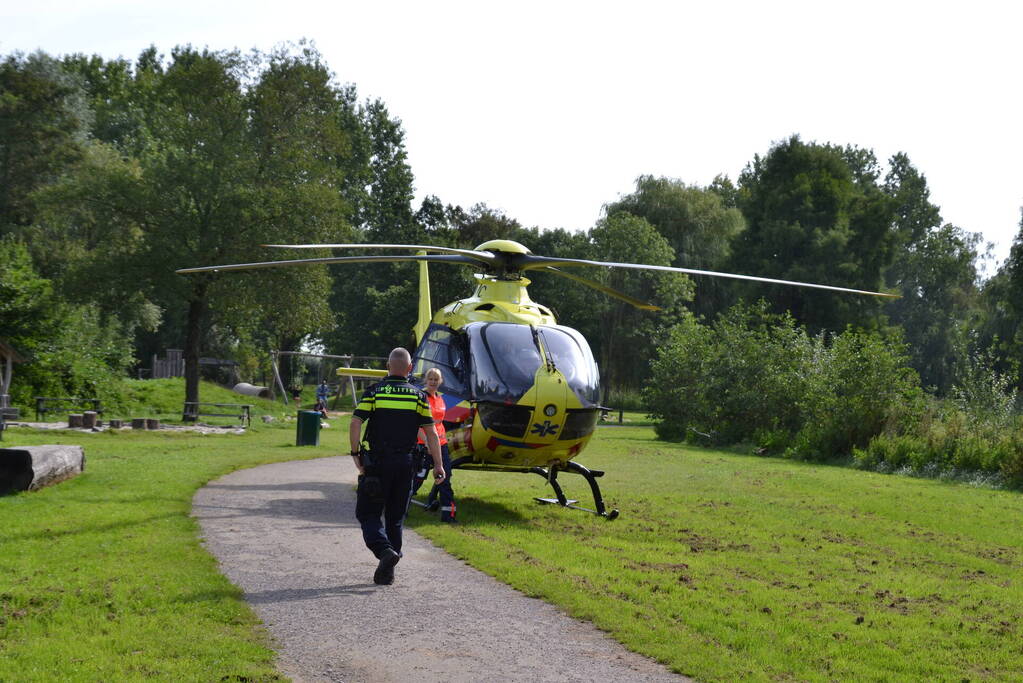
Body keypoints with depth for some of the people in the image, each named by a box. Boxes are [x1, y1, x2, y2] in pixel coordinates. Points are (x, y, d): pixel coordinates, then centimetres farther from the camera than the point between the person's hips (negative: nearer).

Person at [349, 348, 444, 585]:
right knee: (395, 517, 11)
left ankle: (385, 549, -20)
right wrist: (438, 465, 4)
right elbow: (431, 433, 0)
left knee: (368, 513, 5)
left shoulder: (374, 392, -3)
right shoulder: (418, 396, 3)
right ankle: (387, 571, 13)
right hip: (405, 463, 2)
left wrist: (356, 454, -4)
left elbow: (356, 424, -12)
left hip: (376, 462, -2)